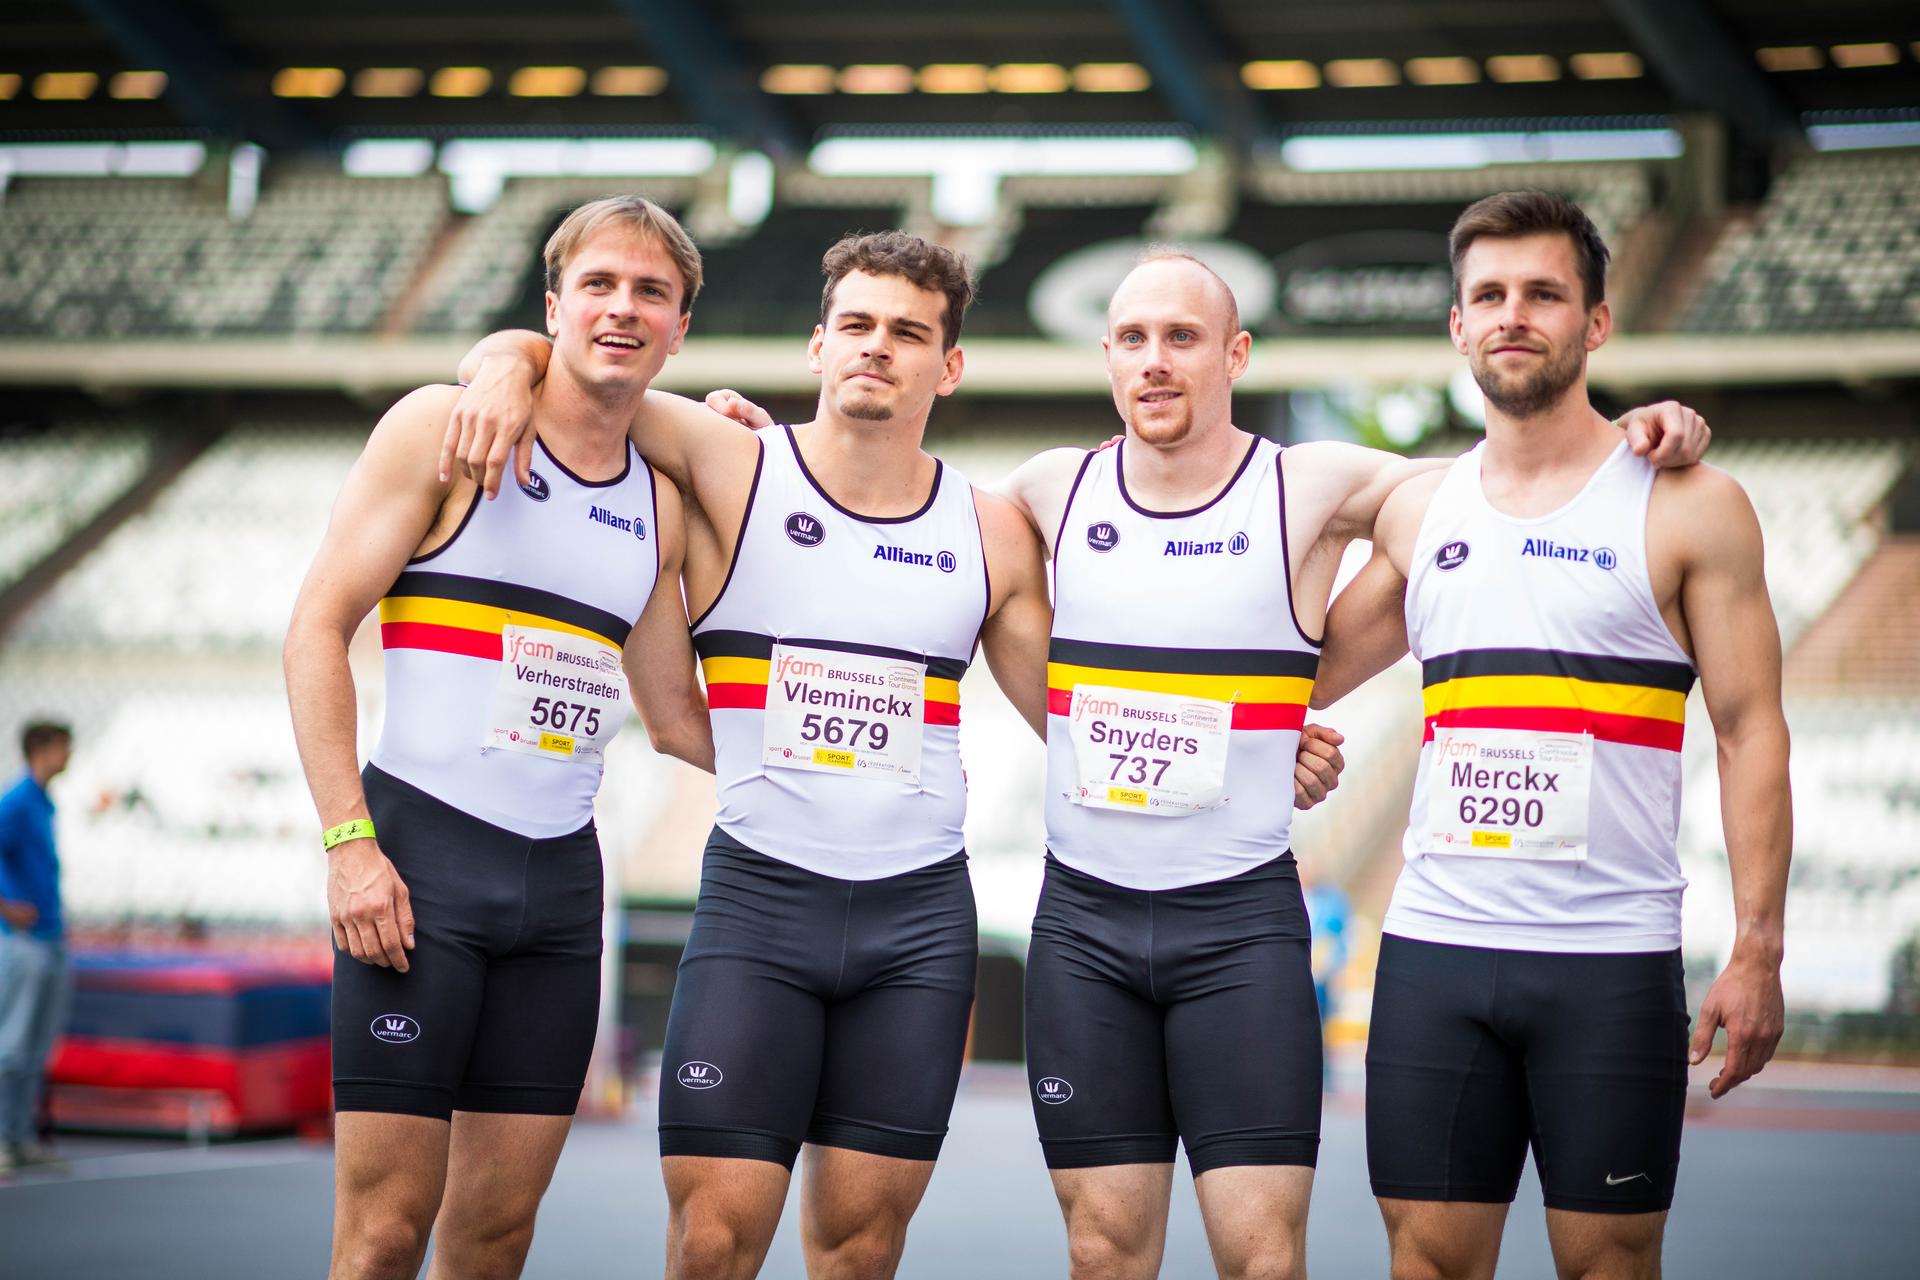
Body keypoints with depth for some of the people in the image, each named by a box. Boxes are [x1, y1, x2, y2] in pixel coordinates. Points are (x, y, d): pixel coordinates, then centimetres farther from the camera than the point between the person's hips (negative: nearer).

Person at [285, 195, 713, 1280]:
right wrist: (349, 842, -14)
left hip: (562, 874, 5)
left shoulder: (659, 503, 14)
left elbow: (678, 719, 21)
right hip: (424, 853, -5)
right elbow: (318, 628, -5)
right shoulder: (445, 429, -1)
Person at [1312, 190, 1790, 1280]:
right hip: (1435, 947, 4)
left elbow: (1752, 733, -2)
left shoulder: (1690, 507, 0)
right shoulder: (1418, 513, 12)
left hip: (1612, 957, -3)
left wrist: (1758, 953, -8)